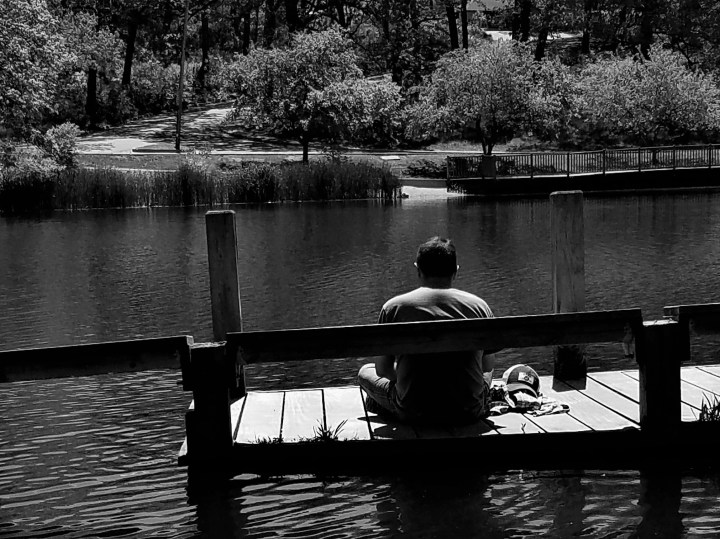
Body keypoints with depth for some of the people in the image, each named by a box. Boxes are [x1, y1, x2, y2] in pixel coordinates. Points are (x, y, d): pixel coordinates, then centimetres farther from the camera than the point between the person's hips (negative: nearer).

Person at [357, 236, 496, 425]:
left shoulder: (394, 307, -5)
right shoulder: (479, 306, -1)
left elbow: (382, 369, 1)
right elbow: (488, 365, 10)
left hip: (413, 413, -2)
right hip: (468, 413, 2)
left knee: (365, 372, 26)